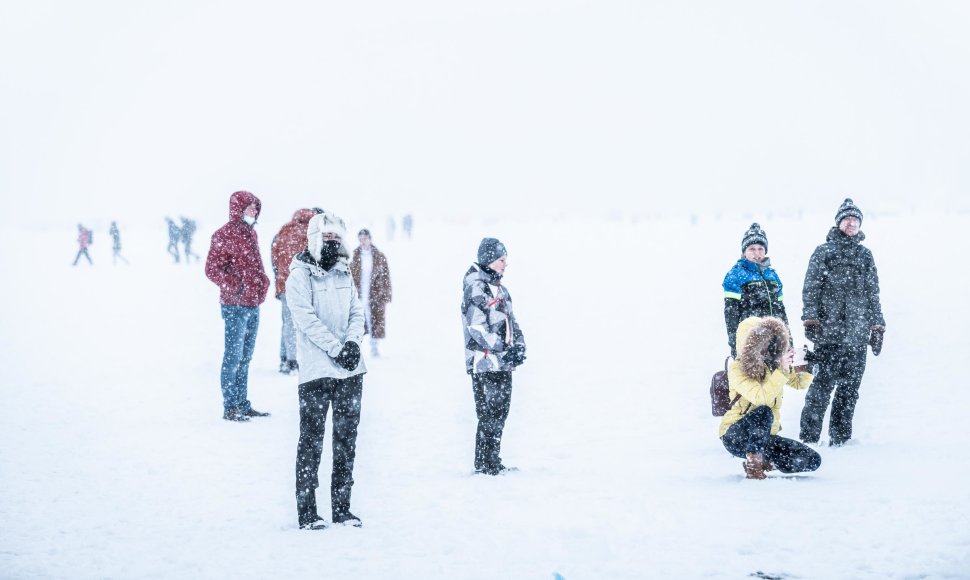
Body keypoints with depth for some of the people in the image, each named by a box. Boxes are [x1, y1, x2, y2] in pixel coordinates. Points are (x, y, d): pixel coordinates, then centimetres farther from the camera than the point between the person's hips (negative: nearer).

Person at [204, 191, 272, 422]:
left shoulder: (251, 233, 14)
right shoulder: (223, 236, -10)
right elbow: (212, 269, -12)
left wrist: (263, 282, 11)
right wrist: (235, 286, -22)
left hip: (254, 304, 8)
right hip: (235, 305, -8)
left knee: (245, 358, 14)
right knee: (234, 356, -6)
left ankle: (243, 405, 21)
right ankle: (230, 407, 0)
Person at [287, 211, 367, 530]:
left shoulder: (344, 273, 14)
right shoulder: (300, 275, -4)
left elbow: (357, 313, 12)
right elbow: (307, 319, -13)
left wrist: (353, 342, -7)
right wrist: (336, 349, -18)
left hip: (350, 371, 6)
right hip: (317, 370, -6)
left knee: (346, 439, 9)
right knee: (312, 441, -3)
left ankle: (341, 508, 17)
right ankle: (306, 512, 1)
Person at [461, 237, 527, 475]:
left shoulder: (500, 289, 17)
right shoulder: (475, 290, -12)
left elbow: (511, 321, 19)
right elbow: (478, 328, -19)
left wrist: (518, 347, 2)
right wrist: (504, 350, -19)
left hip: (503, 365, 9)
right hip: (484, 364, -9)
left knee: (501, 411, 11)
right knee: (490, 413, -6)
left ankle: (493, 462, 20)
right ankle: (485, 464, 2)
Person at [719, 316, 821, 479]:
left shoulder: (773, 363, 3)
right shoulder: (737, 368, -15)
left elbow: (800, 383, 8)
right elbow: (761, 398, -27)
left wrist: (807, 365, -13)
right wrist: (782, 371, -29)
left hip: (765, 436, 6)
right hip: (736, 436, -6)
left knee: (812, 461, -11)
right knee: (764, 412, -38)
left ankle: (764, 462, 8)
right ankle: (752, 464, -20)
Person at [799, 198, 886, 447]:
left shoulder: (865, 255, 16)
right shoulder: (823, 252, 4)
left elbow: (873, 294, 20)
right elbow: (810, 288, 0)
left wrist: (877, 327, 16)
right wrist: (810, 319, -10)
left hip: (858, 333, 4)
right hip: (828, 332, -4)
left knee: (850, 387, 5)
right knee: (824, 382, -10)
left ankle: (840, 438, 12)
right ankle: (809, 436, -4)